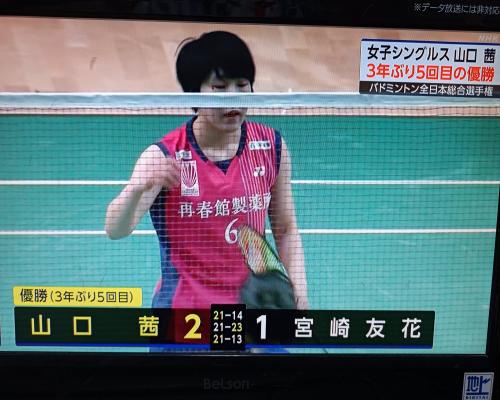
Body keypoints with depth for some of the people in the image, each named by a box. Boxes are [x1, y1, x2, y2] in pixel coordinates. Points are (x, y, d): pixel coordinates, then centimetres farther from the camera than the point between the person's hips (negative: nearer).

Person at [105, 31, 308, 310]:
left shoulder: (271, 146, -5)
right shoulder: (163, 157, -14)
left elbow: (285, 229, 5)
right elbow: (116, 230, -25)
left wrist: (298, 287, -6)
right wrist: (137, 188, -44)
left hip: (254, 300, 3)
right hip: (183, 305, -3)